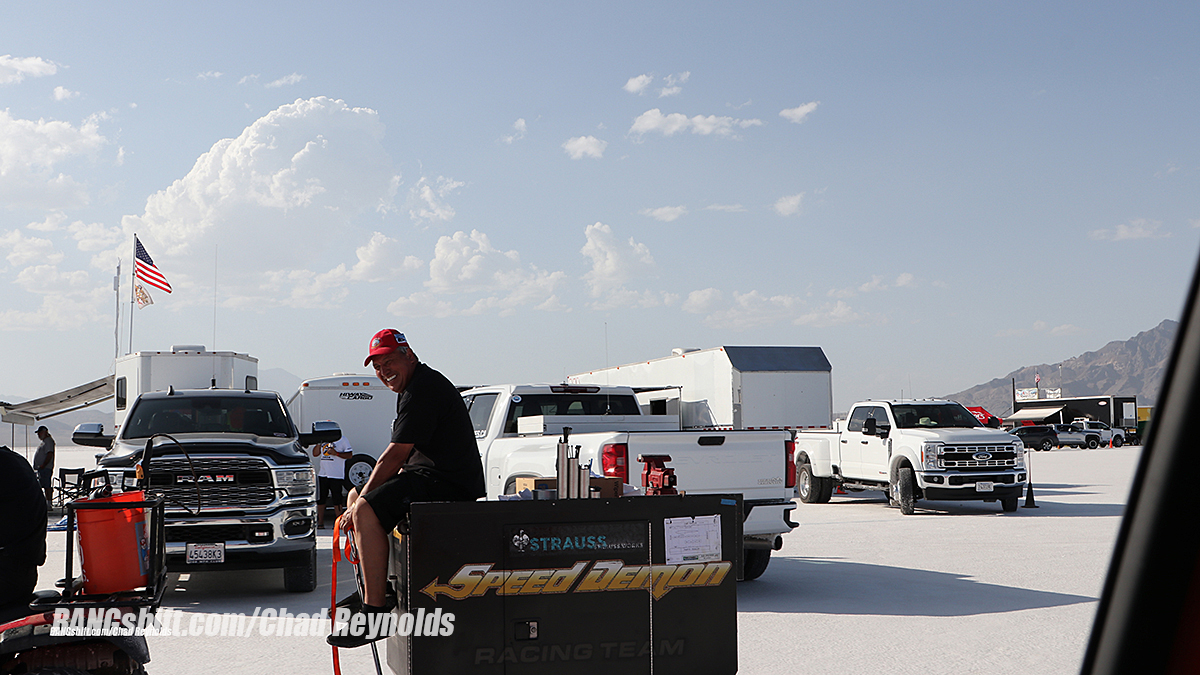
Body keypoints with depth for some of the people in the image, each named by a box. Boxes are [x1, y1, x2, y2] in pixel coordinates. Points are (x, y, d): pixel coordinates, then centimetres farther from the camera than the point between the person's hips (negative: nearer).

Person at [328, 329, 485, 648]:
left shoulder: (423, 389, -15)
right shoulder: (412, 388, 21)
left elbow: (396, 455, -18)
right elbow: (405, 457, 24)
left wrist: (361, 502, -10)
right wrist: (359, 498, 15)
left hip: (449, 484, -12)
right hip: (429, 477, 12)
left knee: (366, 511, -27)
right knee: (355, 496, 20)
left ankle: (375, 614, -26)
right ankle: (372, 592, 23)